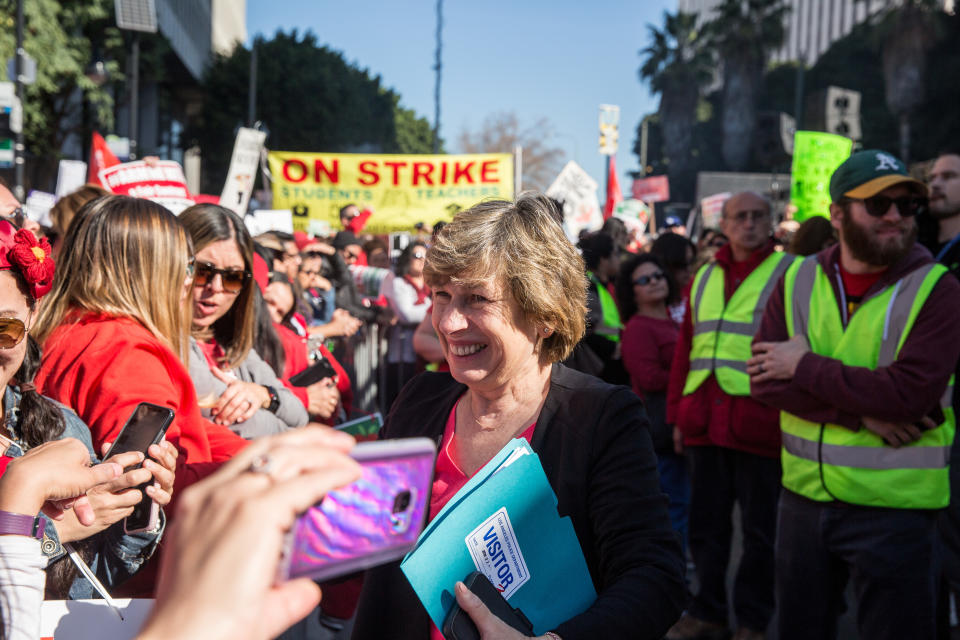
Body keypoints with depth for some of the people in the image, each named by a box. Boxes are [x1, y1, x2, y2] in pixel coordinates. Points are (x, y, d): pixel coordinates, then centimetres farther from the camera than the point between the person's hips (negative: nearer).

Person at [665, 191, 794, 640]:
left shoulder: (790, 273, -1)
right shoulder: (704, 277, 15)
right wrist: (678, 413, 11)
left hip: (759, 422, -5)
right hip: (705, 422, 5)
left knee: (759, 529, 7)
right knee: (706, 523, 13)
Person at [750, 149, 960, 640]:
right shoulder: (797, 281, 2)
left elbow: (912, 392, -21)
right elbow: (763, 378, -9)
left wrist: (806, 366, -14)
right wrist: (862, 412, -19)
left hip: (894, 507, -3)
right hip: (803, 495, 4)